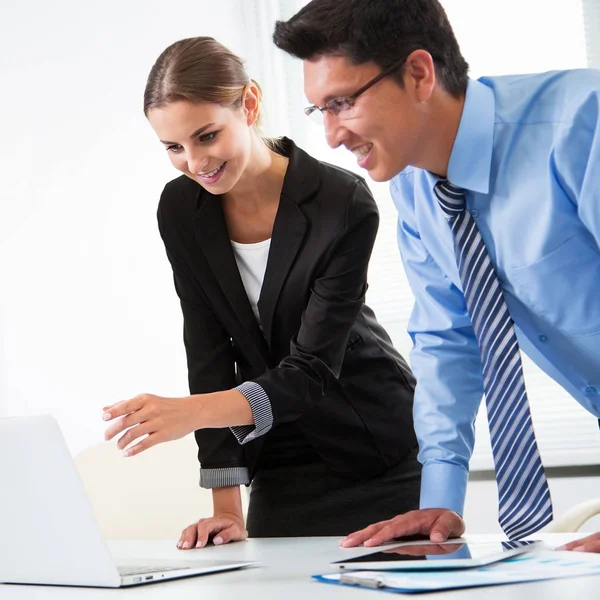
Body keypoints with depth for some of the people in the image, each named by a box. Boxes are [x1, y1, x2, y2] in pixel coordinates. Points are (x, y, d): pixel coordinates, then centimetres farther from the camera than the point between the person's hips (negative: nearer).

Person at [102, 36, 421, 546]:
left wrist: (195, 411, -41)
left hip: (383, 457, -3)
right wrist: (226, 508, -12)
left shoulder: (343, 203, -20)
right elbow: (209, 354, -7)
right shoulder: (181, 210, -7)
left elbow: (313, 367, -24)